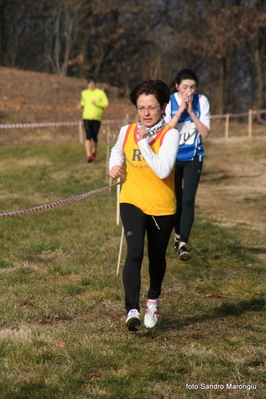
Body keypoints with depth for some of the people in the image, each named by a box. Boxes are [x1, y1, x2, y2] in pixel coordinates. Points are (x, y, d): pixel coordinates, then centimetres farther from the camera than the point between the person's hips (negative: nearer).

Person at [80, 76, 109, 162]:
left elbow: (106, 103, -4)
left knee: (94, 137, 6)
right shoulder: (84, 93, 12)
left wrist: (97, 103, -17)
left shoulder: (100, 93, 2)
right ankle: (88, 155, -21)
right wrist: (81, 105, 7)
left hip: (97, 118, -1)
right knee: (88, 136, -14)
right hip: (87, 117, 1)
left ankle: (94, 152, 33)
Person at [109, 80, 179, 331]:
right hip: (132, 201, 1)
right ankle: (132, 311, -24)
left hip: (162, 206, -1)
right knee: (134, 252, -19)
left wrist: (143, 143, -28)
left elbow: (163, 171, -29)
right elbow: (117, 150, 22)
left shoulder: (170, 135, -15)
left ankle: (153, 301, 43)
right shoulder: (127, 131, -2)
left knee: (156, 257, 16)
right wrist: (115, 165, 2)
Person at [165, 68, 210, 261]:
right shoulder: (168, 102, -11)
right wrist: (180, 111, -25)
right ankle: (178, 236, 31)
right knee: (176, 199, 10)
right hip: (173, 157, 0)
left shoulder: (202, 101, -9)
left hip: (193, 157, 0)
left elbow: (205, 133, -11)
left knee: (188, 200, -10)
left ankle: (183, 244, -11)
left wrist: (191, 112, -21)